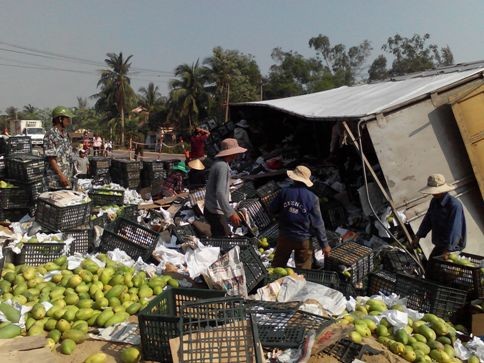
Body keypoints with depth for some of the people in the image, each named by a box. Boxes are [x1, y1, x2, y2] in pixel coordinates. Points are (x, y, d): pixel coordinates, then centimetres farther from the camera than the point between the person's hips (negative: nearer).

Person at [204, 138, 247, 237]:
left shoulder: (219, 163, 8)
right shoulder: (223, 167, -22)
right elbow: (220, 193, -31)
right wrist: (231, 213, -34)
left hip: (210, 209, 10)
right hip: (216, 213, -10)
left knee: (217, 237, 21)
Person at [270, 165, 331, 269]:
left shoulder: (284, 192, -9)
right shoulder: (312, 198, -12)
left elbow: (272, 210, 2)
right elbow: (317, 223, -11)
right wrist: (324, 244, -4)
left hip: (284, 236, 2)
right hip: (303, 239, -2)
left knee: (277, 266, 19)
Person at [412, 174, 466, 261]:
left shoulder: (454, 205, -25)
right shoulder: (434, 201, 1)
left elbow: (454, 229, -30)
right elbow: (427, 220, 7)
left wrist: (447, 250, -33)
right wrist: (418, 236, 0)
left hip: (452, 245, -8)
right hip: (440, 244, 8)